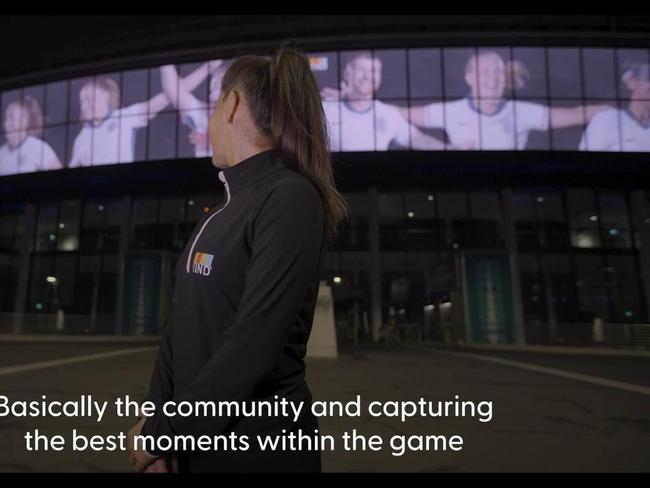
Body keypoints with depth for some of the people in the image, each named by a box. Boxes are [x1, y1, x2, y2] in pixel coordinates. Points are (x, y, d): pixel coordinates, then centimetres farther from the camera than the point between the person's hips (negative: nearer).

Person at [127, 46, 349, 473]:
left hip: (260, 443, -7)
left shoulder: (291, 199, -18)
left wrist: (162, 431, -15)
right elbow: (183, 330, 8)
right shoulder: (219, 216, 10)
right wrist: (155, 421, 0)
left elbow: (252, 344, -25)